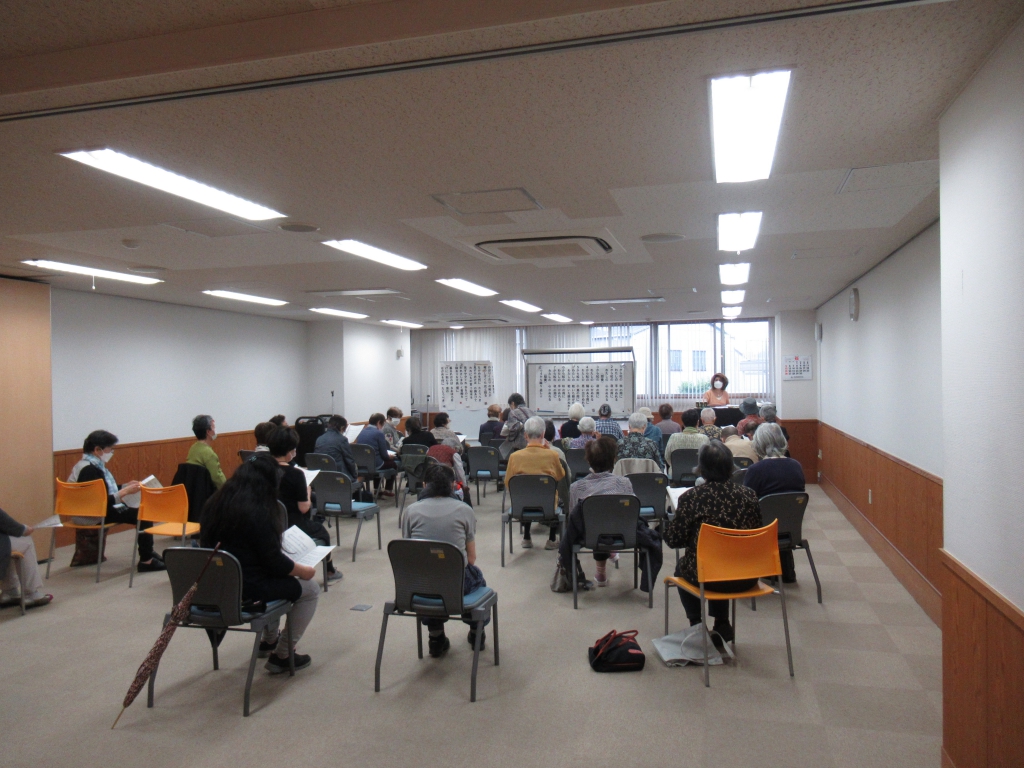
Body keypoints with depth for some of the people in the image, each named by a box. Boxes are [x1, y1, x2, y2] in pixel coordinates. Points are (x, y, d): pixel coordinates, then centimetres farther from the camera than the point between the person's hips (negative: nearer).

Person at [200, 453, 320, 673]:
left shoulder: (215, 503, 0)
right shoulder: (258, 512, -22)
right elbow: (274, 561, -18)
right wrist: (303, 570, 0)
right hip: (246, 588, -8)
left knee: (276, 577, 33)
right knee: (310, 588, 11)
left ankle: (269, 640, 43)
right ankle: (281, 656, 15)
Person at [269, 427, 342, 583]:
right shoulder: (295, 474, -21)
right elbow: (303, 508, -18)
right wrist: (307, 493, 0)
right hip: (293, 525, -5)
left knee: (314, 524, 32)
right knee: (321, 530, 27)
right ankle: (329, 571, 41)